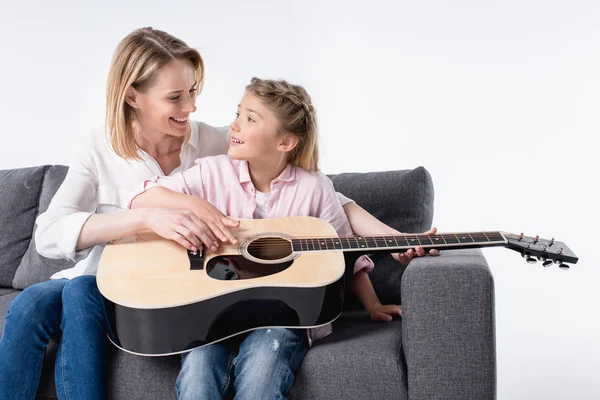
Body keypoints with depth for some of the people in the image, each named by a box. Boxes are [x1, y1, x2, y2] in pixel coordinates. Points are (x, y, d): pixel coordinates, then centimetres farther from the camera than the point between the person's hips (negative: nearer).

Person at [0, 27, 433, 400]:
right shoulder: (99, 150, -1)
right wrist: (148, 219, -29)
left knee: (79, 294, -31)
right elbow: (48, 235, -14)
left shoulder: (222, 146, -4)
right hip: (102, 282, 2)